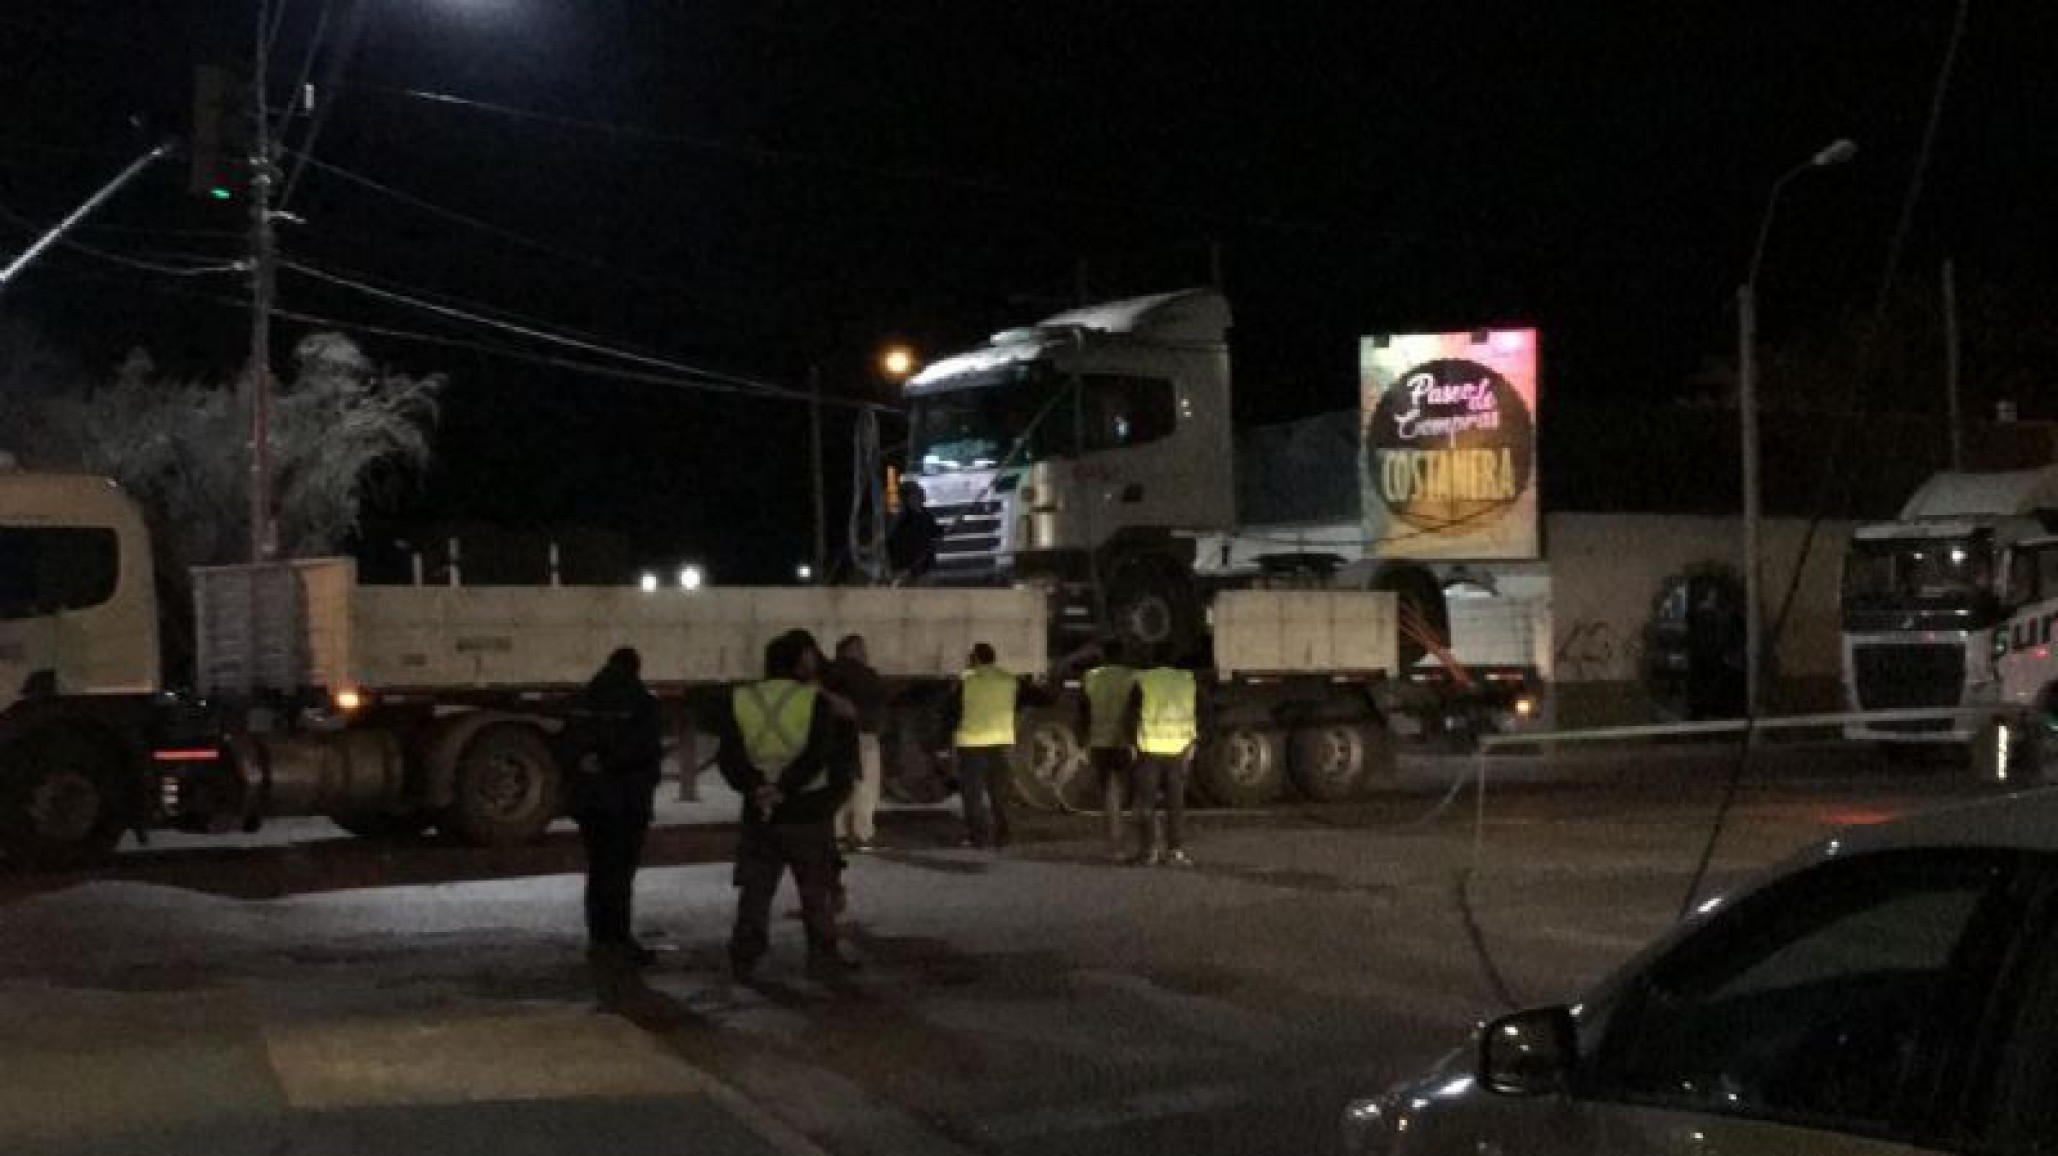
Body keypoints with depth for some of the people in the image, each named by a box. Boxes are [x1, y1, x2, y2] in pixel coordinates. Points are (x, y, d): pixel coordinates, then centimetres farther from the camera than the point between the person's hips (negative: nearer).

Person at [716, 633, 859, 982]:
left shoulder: (739, 700, 3)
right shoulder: (814, 701, -7)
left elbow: (727, 756, -5)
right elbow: (818, 755, -17)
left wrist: (755, 786, -14)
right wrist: (784, 788, -16)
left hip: (758, 813, 3)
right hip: (808, 811, -3)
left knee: (755, 888, 10)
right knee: (816, 889, 9)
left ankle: (744, 959, 7)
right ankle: (822, 957, 14)